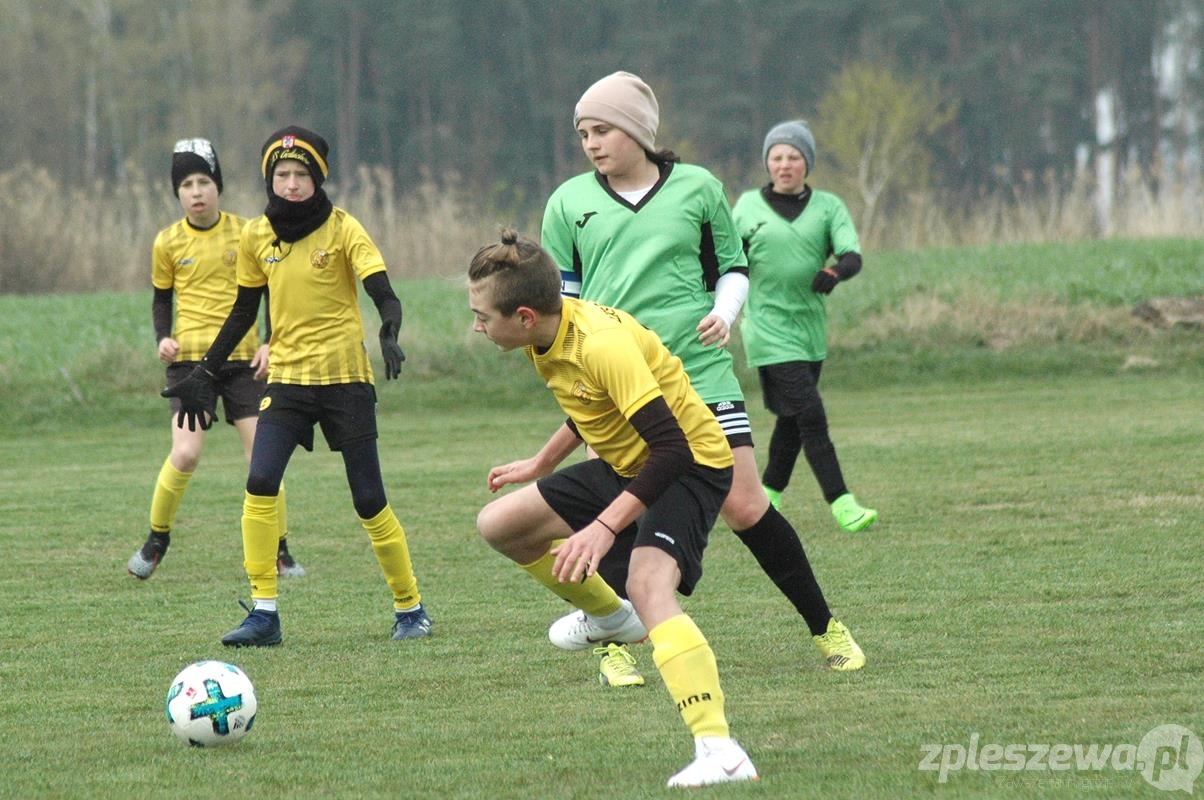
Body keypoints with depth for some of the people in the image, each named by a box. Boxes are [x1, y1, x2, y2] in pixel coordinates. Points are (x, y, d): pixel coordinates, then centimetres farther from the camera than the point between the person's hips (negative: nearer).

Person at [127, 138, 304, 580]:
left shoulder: (246, 234, 0)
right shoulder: (168, 243, 0)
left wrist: (269, 344, -3)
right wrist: (163, 337, -5)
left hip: (243, 356, 1)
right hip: (190, 357, -1)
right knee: (185, 453, -15)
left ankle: (279, 551, 7)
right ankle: (156, 539, 6)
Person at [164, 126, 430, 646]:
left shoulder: (343, 230, -7)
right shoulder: (256, 237, 5)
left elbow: (385, 296, -15)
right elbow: (243, 311, 15)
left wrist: (389, 336, -37)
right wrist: (203, 374, 13)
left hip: (344, 379, -3)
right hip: (286, 379, 3)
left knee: (369, 501, -1)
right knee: (259, 484, -17)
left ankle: (410, 608, 16)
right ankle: (263, 613, -12)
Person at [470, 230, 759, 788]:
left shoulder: (601, 345, -31)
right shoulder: (548, 338, -3)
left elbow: (672, 448, -33)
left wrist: (604, 527, -36)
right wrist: (539, 466, 28)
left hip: (689, 464, -9)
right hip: (626, 463, 9)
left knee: (647, 584, -33)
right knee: (499, 525, 8)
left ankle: (719, 751, -43)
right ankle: (613, 618, 30)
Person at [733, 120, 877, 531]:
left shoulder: (828, 207, 5)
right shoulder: (749, 206, 3)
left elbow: (853, 255, -8)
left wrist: (834, 272, -29)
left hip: (811, 326, 4)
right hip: (769, 329, -4)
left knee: (792, 420, 11)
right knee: (810, 415, -14)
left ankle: (768, 496, 28)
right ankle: (841, 504, -16)